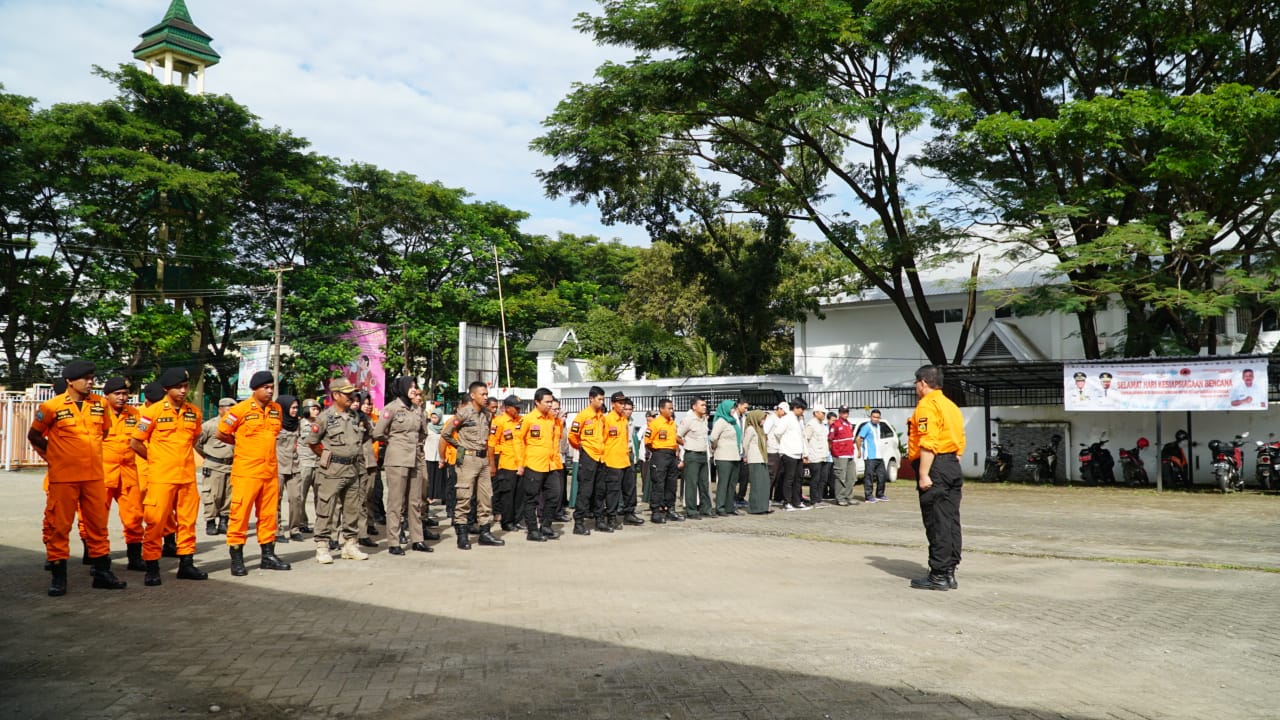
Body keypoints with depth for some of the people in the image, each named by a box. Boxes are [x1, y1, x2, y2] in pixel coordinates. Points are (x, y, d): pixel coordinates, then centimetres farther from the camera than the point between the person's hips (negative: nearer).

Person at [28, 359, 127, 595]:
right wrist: (52, 456, 4)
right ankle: (58, 577, 11)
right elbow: (34, 436, 5)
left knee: (98, 525, 9)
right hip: (63, 477, -4)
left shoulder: (101, 403, 3)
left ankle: (102, 572, 18)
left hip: (95, 476, 4)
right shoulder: (52, 406, -7)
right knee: (59, 527, 2)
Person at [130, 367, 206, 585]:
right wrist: (156, 460, 5)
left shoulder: (194, 412, 7)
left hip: (188, 476, 5)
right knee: (156, 521, -3)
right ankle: (152, 568, 5)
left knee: (188, 520, 9)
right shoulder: (153, 411, -7)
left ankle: (186, 564, 18)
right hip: (161, 477, -5)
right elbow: (135, 443, -2)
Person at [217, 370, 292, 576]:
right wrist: (243, 444, 8)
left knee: (269, 514, 11)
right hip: (246, 472, -6)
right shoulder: (240, 409, -8)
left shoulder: (276, 409, 9)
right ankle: (236, 559, 5)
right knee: (240, 514, -2)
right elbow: (221, 434, 0)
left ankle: (268, 555, 21)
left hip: (270, 472, 6)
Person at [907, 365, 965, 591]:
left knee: (937, 523, -6)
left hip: (935, 467, -9)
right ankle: (949, 572, 16)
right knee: (951, 521, 11)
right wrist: (952, 467, 20)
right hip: (953, 466, 9)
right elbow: (960, 441, 18)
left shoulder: (927, 405, -11)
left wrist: (923, 475, -20)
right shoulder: (951, 406, 19)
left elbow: (928, 443, -20)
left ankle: (939, 576, -3)